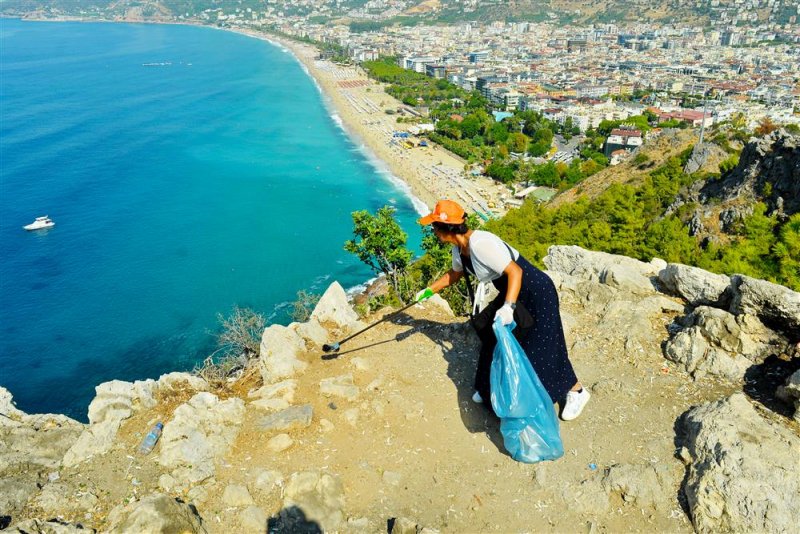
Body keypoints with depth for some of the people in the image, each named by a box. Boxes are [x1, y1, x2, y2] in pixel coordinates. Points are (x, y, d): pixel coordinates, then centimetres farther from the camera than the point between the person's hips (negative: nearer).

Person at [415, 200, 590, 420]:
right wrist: (429, 290, 24)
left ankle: (577, 392, 20)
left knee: (541, 348, -2)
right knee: (491, 332, 15)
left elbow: (515, 271, -33)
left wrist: (508, 306, -43)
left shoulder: (481, 243, -31)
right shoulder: (459, 249, 0)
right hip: (513, 293, 10)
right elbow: (454, 274, 21)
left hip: (536, 293, -10)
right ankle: (491, 388, 35)